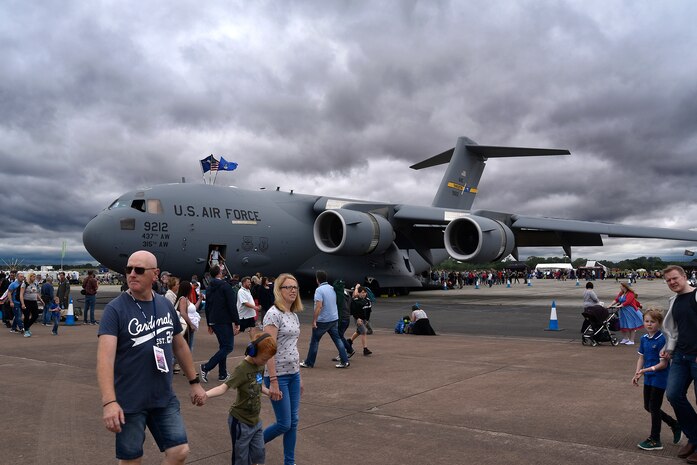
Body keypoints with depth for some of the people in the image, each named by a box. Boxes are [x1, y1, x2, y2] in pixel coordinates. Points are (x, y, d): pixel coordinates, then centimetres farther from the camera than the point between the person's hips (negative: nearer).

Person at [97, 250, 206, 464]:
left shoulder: (166, 305, 4)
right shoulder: (115, 309, -13)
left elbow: (180, 345, 15)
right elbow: (105, 356, -24)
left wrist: (194, 382, 16)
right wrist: (109, 402, -35)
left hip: (164, 398, 4)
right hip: (129, 402, -4)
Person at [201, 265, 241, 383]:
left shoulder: (209, 288, 12)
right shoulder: (225, 286, -11)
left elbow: (207, 307, 17)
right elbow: (232, 306, -15)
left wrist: (209, 324, 24)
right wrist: (237, 323, -11)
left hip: (214, 322, 8)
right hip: (224, 322, -8)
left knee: (223, 346, 15)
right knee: (228, 346, -5)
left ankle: (222, 374, 15)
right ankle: (206, 367, -12)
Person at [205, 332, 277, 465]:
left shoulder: (260, 365, 1)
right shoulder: (243, 368, -22)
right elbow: (224, 387, -31)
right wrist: (205, 394, -45)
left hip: (256, 421, 7)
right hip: (241, 422, -7)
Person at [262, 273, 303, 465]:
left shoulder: (294, 315, 10)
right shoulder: (273, 314, -16)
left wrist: (299, 376, 16)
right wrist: (273, 382, -21)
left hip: (293, 374, 8)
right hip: (278, 375, -8)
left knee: (293, 422, 10)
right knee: (284, 424, -1)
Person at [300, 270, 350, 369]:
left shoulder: (319, 290, -16)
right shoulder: (332, 288, 8)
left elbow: (319, 306, -24)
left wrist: (314, 321, -21)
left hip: (323, 320, -7)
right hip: (334, 319, 7)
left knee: (314, 341, 6)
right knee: (337, 339, 8)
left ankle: (309, 363, 14)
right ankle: (345, 361, 4)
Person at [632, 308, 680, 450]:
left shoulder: (662, 340, -19)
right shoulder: (644, 339, 4)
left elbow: (663, 364, -19)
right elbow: (641, 358, 9)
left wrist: (647, 370, -27)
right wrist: (637, 374, -3)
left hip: (660, 378, -8)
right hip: (648, 378, 8)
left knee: (654, 407, 0)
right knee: (648, 407, 16)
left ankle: (655, 440, 14)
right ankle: (675, 425, 35)